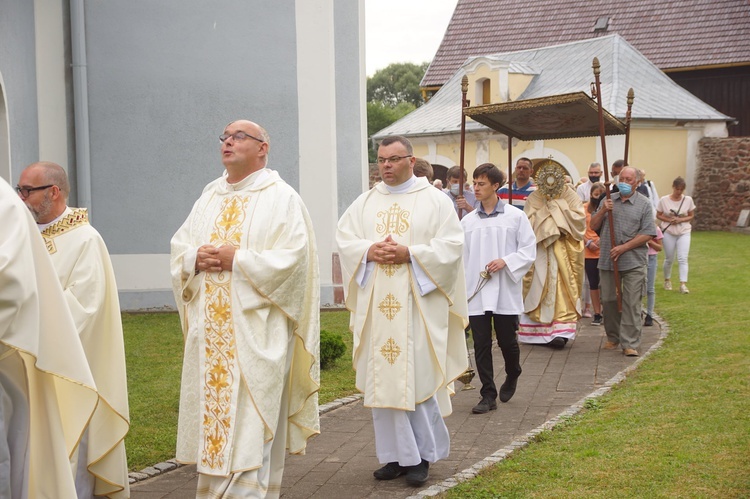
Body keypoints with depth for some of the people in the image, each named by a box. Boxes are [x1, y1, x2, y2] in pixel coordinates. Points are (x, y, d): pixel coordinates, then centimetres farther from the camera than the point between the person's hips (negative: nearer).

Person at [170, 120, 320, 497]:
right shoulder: (209, 197, 16)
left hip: (255, 332, -6)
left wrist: (237, 259, -16)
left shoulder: (281, 198, -3)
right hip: (211, 334, 6)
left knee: (249, 426, -8)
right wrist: (196, 258, -6)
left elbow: (293, 258, -14)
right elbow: (179, 247, 16)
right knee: (210, 413, 8)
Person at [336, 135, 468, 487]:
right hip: (376, 305, 4)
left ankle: (422, 455, 11)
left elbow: (451, 245, -5)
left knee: (418, 377, -2)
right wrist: (369, 251, -12)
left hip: (417, 304, -3)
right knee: (382, 379, 4)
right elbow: (344, 239, 7)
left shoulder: (434, 200, 2)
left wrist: (409, 254, -17)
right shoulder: (365, 202, 13)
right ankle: (396, 455, 14)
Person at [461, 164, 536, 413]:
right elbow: (460, 257, 8)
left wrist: (505, 261, -16)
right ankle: (488, 395, 10)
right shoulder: (467, 221, 6)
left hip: (506, 291, -2)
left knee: (507, 341, 5)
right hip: (476, 292, 2)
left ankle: (512, 376, 37)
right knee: (481, 344, 2)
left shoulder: (515, 217, 0)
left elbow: (529, 249, -1)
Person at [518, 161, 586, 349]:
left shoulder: (569, 195, 3)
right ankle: (539, 331, 11)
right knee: (539, 290, 3)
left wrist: (559, 208, -10)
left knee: (563, 290, -6)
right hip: (540, 250, 1)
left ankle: (561, 331, -7)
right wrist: (545, 211, -12)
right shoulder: (534, 199, 3)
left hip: (564, 251, -1)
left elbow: (579, 219, -6)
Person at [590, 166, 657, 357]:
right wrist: (602, 211, -8)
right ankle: (613, 337, 24)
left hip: (633, 262, -3)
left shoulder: (644, 205, 1)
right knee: (609, 300, 10)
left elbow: (647, 234, -5)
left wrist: (624, 247, -13)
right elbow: (593, 226, 11)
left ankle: (630, 343, -1)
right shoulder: (608, 200, 12)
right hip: (607, 261, 3)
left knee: (632, 303, -4)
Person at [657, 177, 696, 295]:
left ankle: (683, 284, -13)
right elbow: (658, 215, 0)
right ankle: (667, 280, 32)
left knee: (683, 259, -10)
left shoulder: (688, 200, -4)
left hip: (684, 232, 0)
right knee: (669, 259, 10)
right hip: (668, 232, 0)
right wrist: (669, 220, -18)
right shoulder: (664, 200, -7)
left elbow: (691, 216, 3)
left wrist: (680, 220, -15)